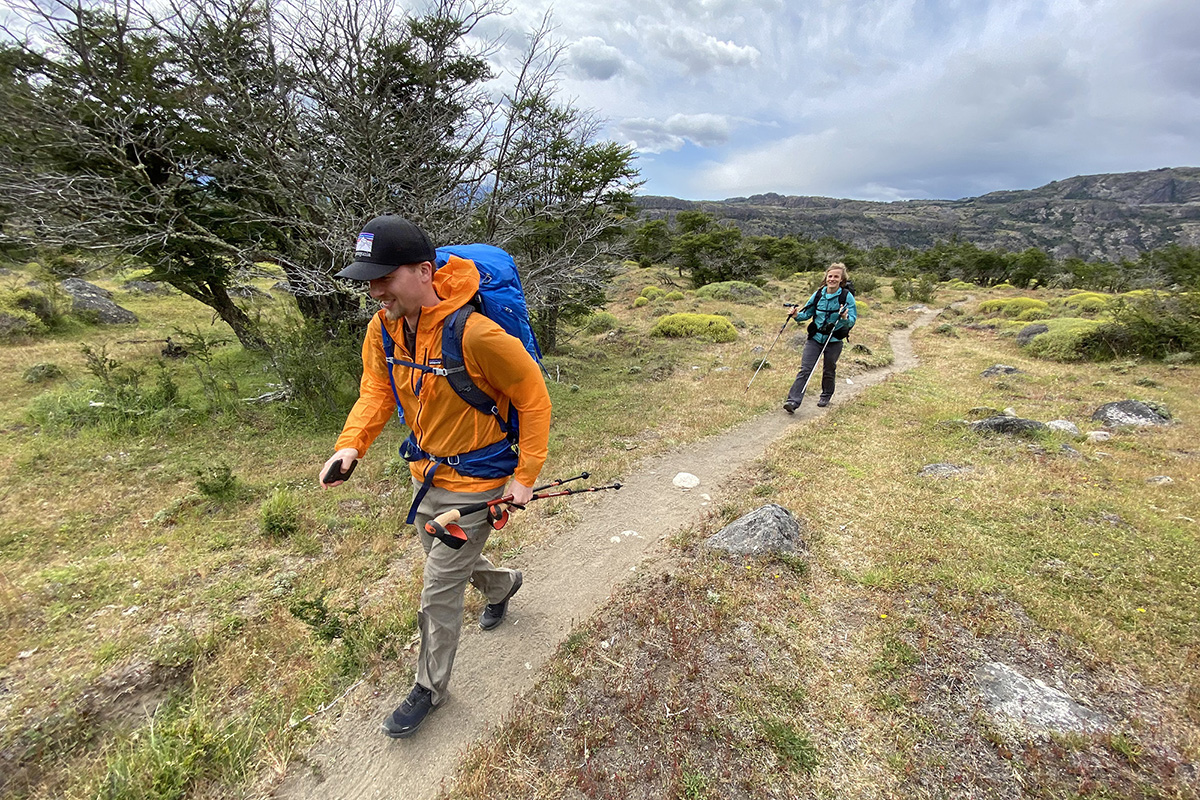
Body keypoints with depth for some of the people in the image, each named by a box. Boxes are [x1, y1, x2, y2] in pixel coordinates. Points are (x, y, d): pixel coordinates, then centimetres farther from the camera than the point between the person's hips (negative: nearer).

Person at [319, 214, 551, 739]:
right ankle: (502, 584, 61)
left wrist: (526, 476, -18)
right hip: (425, 473, 8)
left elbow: (533, 396, -21)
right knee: (445, 561, 29)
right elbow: (375, 392, 3)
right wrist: (350, 445, -16)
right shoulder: (383, 328, -8)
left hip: (474, 481, -7)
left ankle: (430, 688, 34)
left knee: (439, 593, 6)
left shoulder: (474, 333, -30)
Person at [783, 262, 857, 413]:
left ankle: (826, 396, 39)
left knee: (829, 370, 14)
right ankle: (793, 401, -13)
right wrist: (797, 315, -13)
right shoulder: (818, 294, 1)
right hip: (815, 338, 2)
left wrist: (845, 318, -32)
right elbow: (807, 313, 8)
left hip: (834, 340, -1)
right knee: (805, 369, -8)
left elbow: (852, 320, -10)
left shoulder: (847, 296, -8)